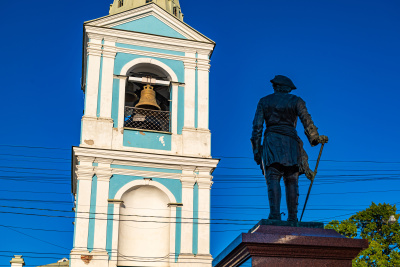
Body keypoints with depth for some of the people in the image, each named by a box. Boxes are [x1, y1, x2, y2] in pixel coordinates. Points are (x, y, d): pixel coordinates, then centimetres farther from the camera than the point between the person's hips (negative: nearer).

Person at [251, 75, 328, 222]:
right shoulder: (296, 101, 13)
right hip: (291, 141, 1)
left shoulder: (264, 101, 14)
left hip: (271, 140, -1)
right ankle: (292, 218, -5)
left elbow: (257, 127, 7)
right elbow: (307, 121, 1)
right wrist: (315, 138, 11)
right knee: (291, 181, 3)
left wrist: (256, 150, 7)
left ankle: (275, 214, -28)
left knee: (273, 178, -11)